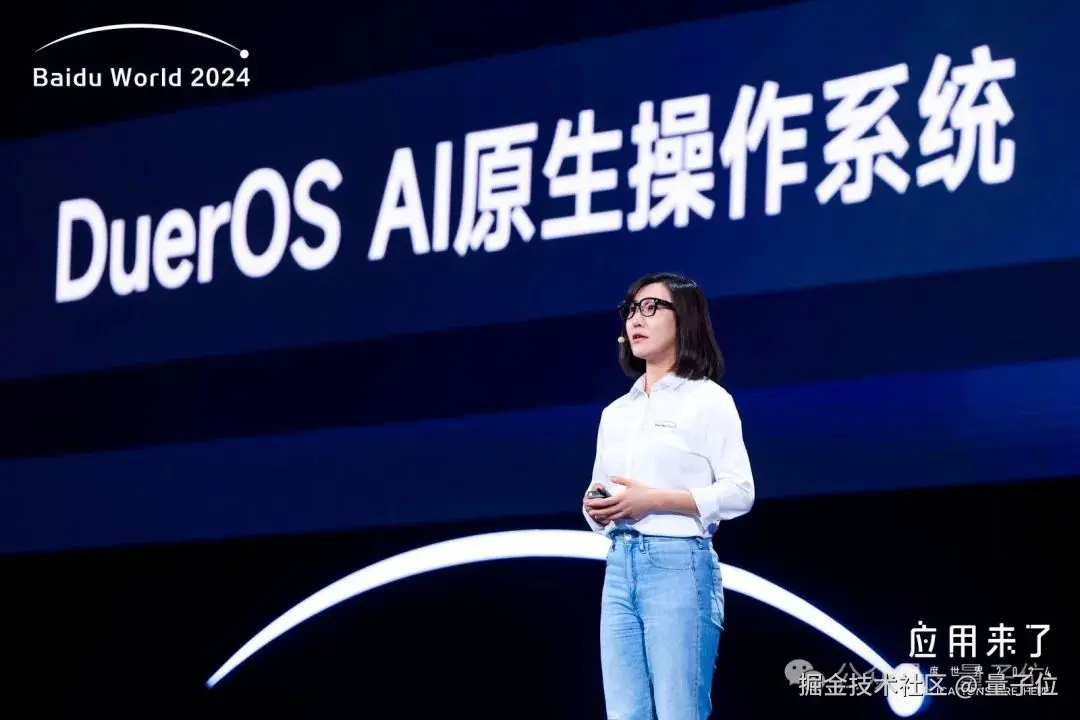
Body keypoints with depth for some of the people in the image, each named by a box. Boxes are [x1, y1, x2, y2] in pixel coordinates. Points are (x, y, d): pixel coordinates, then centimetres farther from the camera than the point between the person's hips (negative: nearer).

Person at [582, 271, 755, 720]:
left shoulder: (707, 398, 0)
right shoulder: (615, 413, 18)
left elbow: (739, 492, -9)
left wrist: (654, 500, -16)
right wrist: (596, 510, -2)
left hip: (680, 565, -6)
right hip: (620, 566, 6)